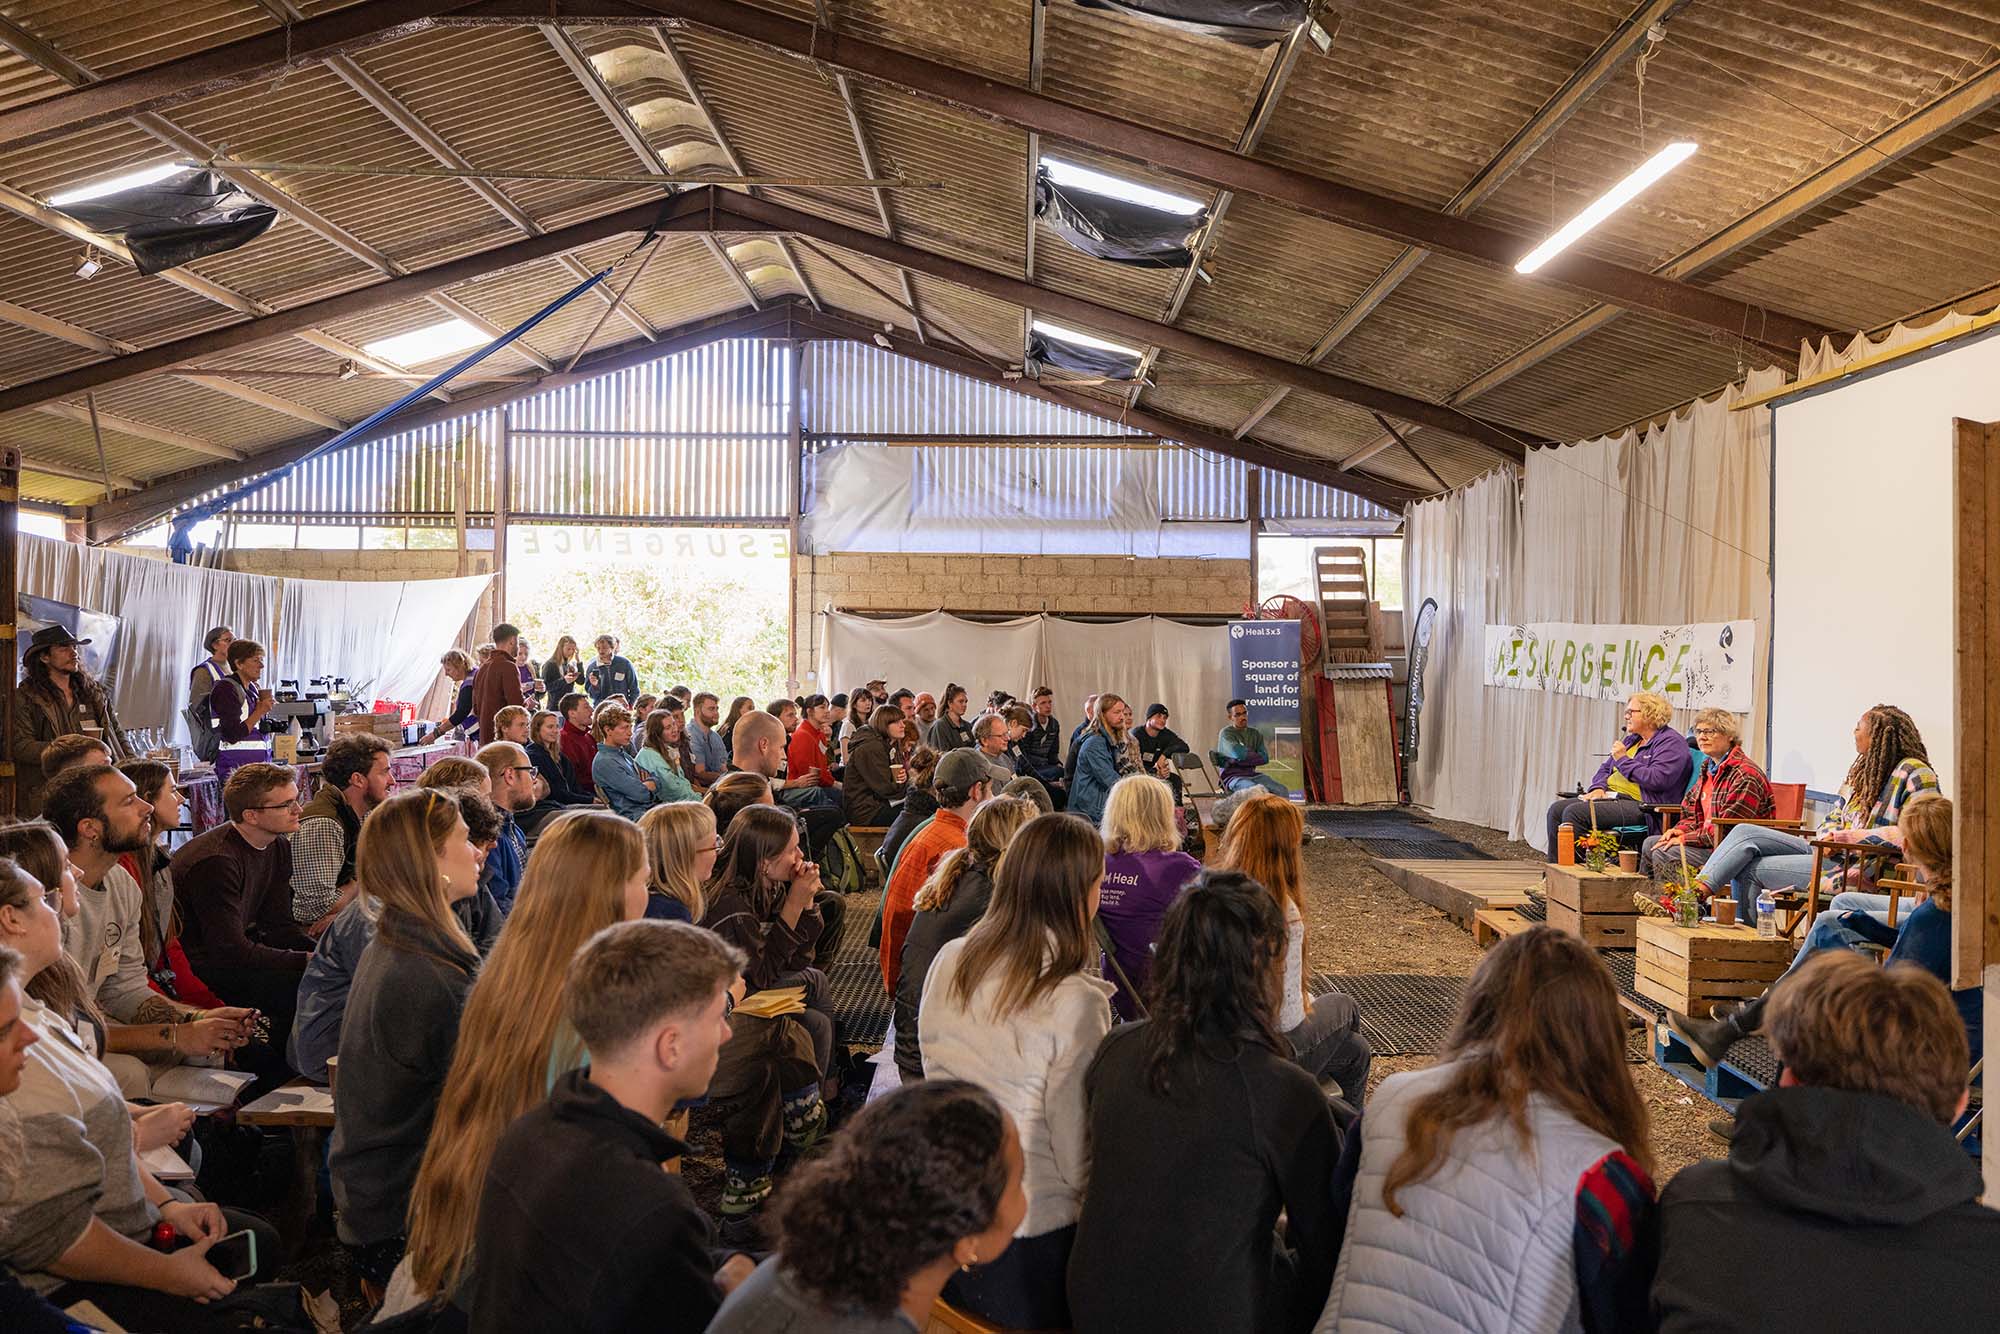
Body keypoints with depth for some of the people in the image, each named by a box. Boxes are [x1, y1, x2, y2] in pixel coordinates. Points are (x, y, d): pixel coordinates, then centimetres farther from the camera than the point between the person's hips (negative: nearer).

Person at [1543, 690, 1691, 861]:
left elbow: (1657, 779, -20)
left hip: (1640, 805, -10)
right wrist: (1598, 788, 4)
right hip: (1611, 796, 10)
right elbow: (1605, 769, 28)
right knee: (1557, 809, -7)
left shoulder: (1671, 742, -5)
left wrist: (1624, 760, -10)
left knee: (1575, 812, -27)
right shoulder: (1631, 739, 23)